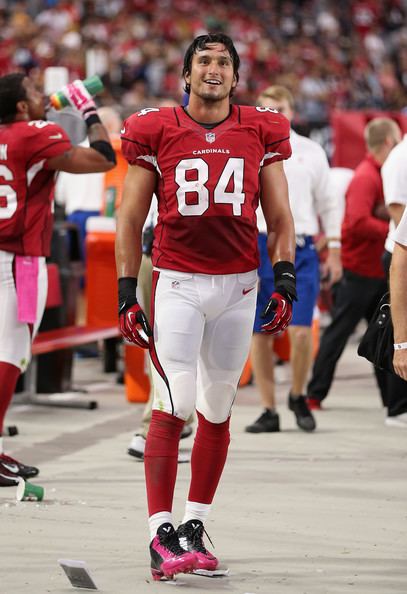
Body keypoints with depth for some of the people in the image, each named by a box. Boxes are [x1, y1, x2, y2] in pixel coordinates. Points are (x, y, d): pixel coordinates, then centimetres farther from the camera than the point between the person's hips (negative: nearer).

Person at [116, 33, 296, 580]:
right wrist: (126, 295, 0)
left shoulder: (261, 133, 7)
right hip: (177, 284, -3)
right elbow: (131, 221, 5)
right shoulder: (156, 133, 1)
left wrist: (285, 284, -2)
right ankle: (162, 535, -9)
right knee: (173, 407, -11)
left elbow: (279, 219, 10)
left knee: (217, 411, 8)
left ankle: (194, 528, 19)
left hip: (238, 287, 3)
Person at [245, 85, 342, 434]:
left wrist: (334, 252, 8)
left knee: (300, 331, -12)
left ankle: (298, 396, 12)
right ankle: (269, 411, 11)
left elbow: (328, 205, 13)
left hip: (300, 250, 0)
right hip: (259, 246, 0)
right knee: (261, 336, 1)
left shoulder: (311, 152, 9)